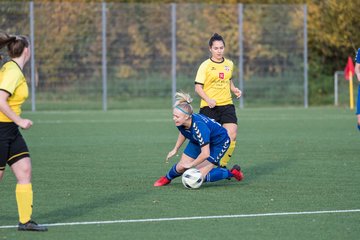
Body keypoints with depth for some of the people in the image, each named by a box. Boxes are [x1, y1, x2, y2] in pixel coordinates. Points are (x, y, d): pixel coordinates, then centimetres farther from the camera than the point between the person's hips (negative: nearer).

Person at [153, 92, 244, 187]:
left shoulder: (198, 126, -43)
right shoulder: (180, 122, -21)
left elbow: (205, 154, -37)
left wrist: (191, 164, -22)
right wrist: (175, 150, 11)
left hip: (219, 143, -7)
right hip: (198, 141, 7)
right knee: (180, 168, 5)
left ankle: (231, 172, 3)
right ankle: (167, 178, 39)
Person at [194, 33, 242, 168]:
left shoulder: (229, 64, 12)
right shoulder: (205, 66, -4)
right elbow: (198, 87, -7)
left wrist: (234, 89, 8)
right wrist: (208, 99, -24)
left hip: (227, 105, 4)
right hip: (208, 107, -4)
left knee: (232, 136, -11)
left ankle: (223, 165, 4)